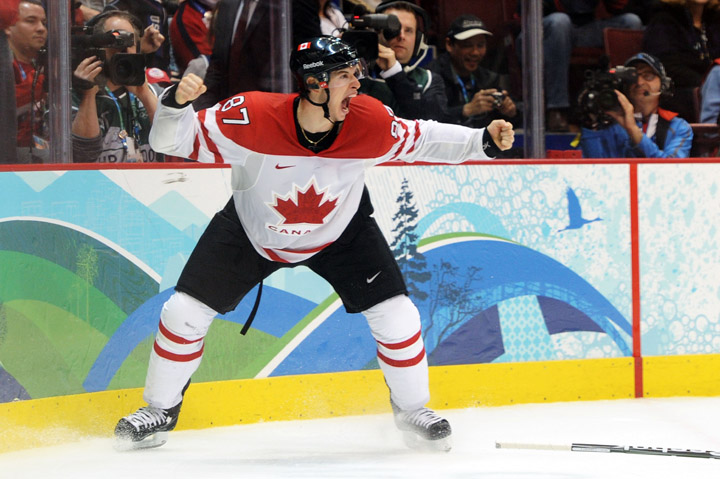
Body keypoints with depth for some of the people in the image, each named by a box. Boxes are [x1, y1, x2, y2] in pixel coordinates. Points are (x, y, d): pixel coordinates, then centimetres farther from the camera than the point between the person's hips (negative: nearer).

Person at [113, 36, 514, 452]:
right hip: (252, 230, -1)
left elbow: (421, 141, -6)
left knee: (395, 315, -7)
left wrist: (484, 141, -16)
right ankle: (160, 410, 19)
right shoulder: (253, 117, -35)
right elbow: (172, 141, -27)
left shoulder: (371, 124, -27)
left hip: (340, 231, 1)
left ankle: (412, 407, 19)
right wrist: (176, 103, -47)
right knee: (186, 312, -5)